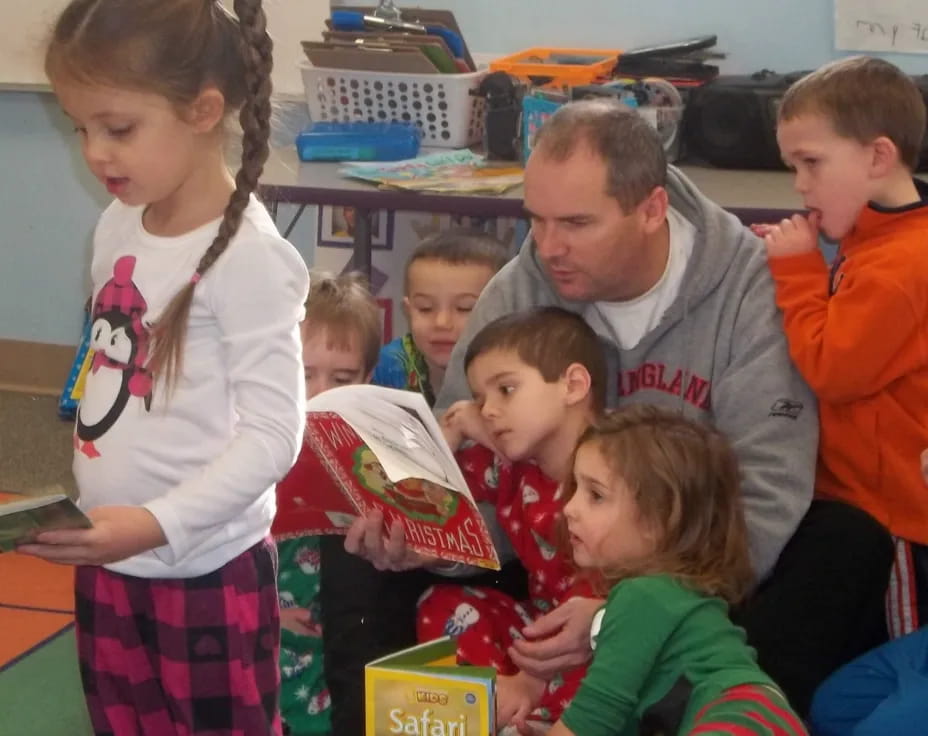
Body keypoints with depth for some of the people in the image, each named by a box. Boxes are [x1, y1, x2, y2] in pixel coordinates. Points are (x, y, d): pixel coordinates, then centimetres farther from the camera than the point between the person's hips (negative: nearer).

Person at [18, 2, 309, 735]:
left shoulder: (246, 255, -21)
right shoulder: (118, 226, 3)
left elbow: (273, 433, -22)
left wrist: (159, 524, -30)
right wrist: (86, 510, 10)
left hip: (206, 567, -7)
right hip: (107, 559, 7)